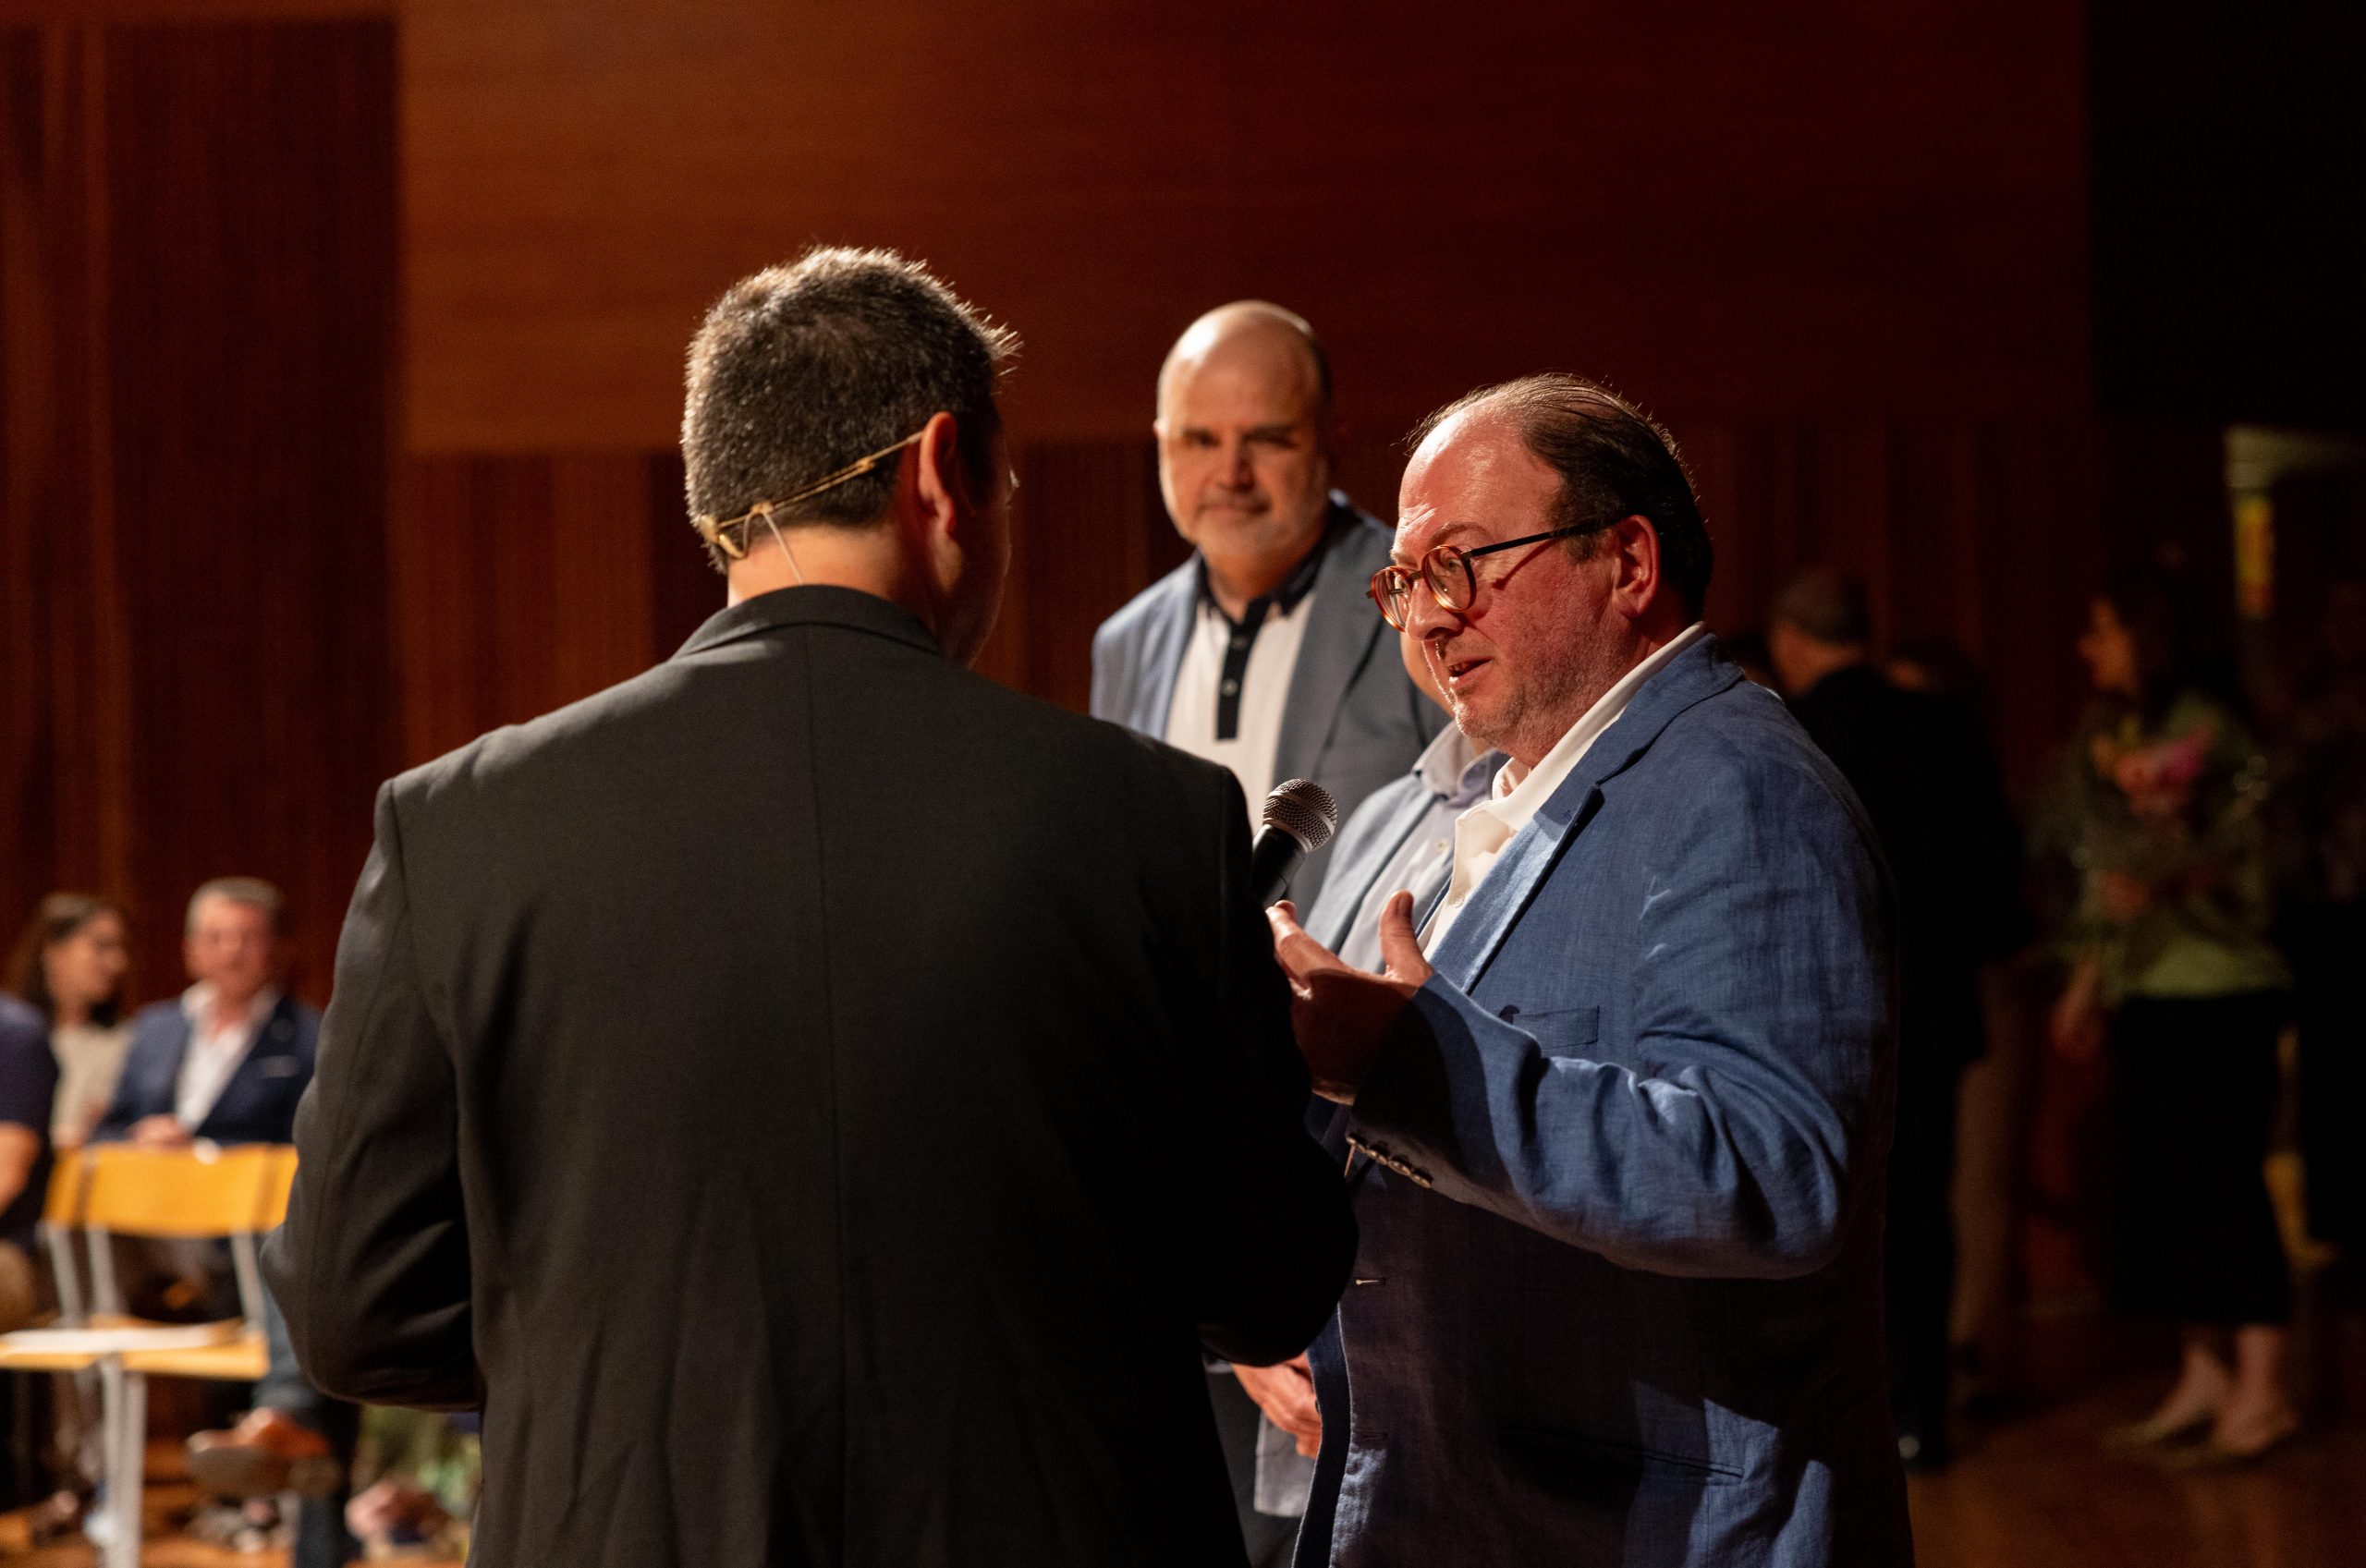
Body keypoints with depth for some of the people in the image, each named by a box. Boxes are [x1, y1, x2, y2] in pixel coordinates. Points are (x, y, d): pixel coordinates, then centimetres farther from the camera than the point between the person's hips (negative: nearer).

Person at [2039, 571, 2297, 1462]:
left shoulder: (2206, 731, -10)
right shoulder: (2106, 737, 12)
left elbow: (2253, 862, -14)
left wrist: (2171, 884, -28)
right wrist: (2084, 988, 15)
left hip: (2220, 994, -8)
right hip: (2145, 996, 8)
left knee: (2222, 1181, -7)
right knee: (2158, 1183, 8)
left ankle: (2262, 1388, -2)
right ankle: (2205, 1373, 16)